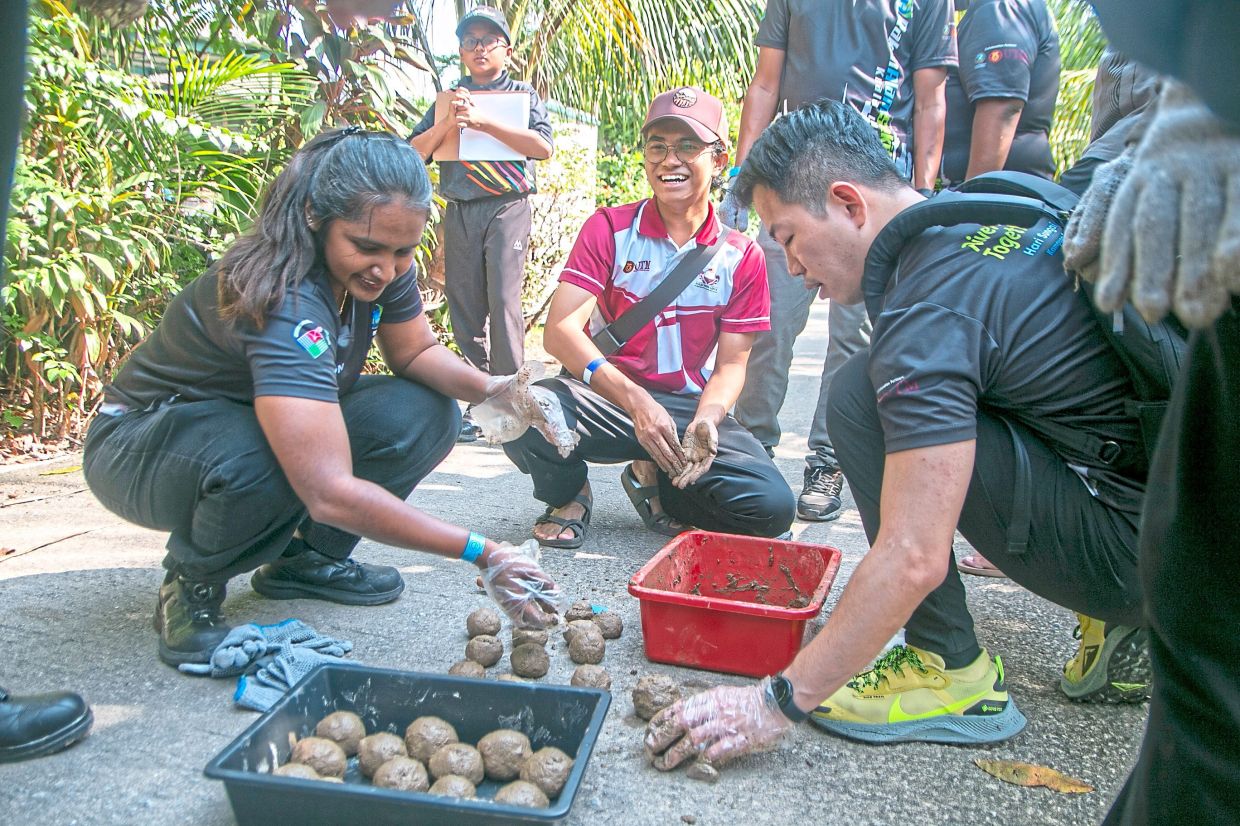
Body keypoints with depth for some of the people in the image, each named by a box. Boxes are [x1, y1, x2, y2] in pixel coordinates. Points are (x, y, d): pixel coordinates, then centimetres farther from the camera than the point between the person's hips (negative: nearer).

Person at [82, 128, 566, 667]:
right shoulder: (286, 302, -37)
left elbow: (415, 351, 2)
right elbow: (330, 493, -46)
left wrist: (489, 389, -20)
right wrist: (482, 553, -46)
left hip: (240, 421, 7)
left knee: (426, 415, -14)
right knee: (261, 457, -41)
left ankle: (305, 557, 3)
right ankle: (191, 584, -8)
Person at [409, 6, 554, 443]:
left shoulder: (522, 94, 10)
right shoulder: (449, 99, 18)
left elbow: (543, 146, -7)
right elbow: (414, 152, 11)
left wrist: (483, 121, -13)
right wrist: (448, 123, -7)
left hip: (507, 206, -3)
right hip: (459, 211, 4)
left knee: (504, 301, -12)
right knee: (464, 306, 2)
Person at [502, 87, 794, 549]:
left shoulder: (741, 255, 1)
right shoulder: (609, 229, -3)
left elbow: (731, 364, 1)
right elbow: (560, 330, -15)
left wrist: (705, 421, -23)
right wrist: (635, 401, -30)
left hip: (690, 407, 2)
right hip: (606, 397, -1)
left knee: (772, 506, -22)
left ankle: (654, 481, 10)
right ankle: (568, 494, 4)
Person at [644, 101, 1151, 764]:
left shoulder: (930, 309, -23)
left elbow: (913, 559, -27)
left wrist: (780, 701, -18)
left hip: (1134, 547, -9)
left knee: (862, 398, -18)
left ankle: (951, 672, -5)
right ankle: (1117, 621, 18)